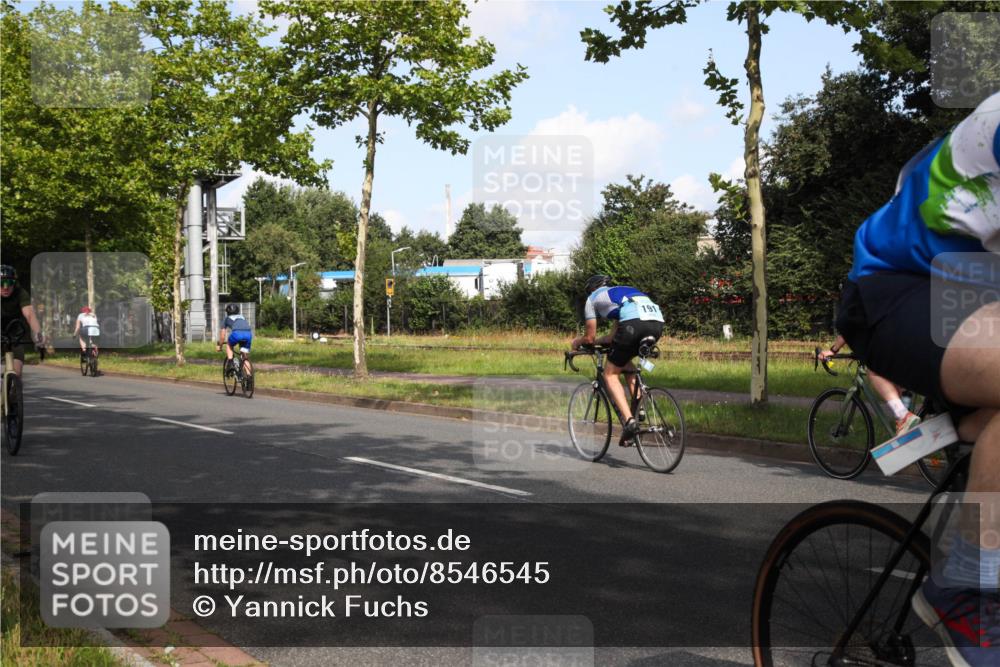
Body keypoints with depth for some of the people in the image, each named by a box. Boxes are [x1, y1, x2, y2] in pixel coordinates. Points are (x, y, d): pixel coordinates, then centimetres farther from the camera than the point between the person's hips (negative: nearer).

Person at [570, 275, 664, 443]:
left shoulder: (592, 298, 25)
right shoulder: (623, 291, 41)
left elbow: (589, 337, 26)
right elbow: (615, 335, 43)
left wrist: (577, 341, 46)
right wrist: (597, 341, 56)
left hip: (634, 323, -6)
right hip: (657, 323, 6)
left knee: (611, 374, 9)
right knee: (624, 361, 31)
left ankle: (629, 420, -7)